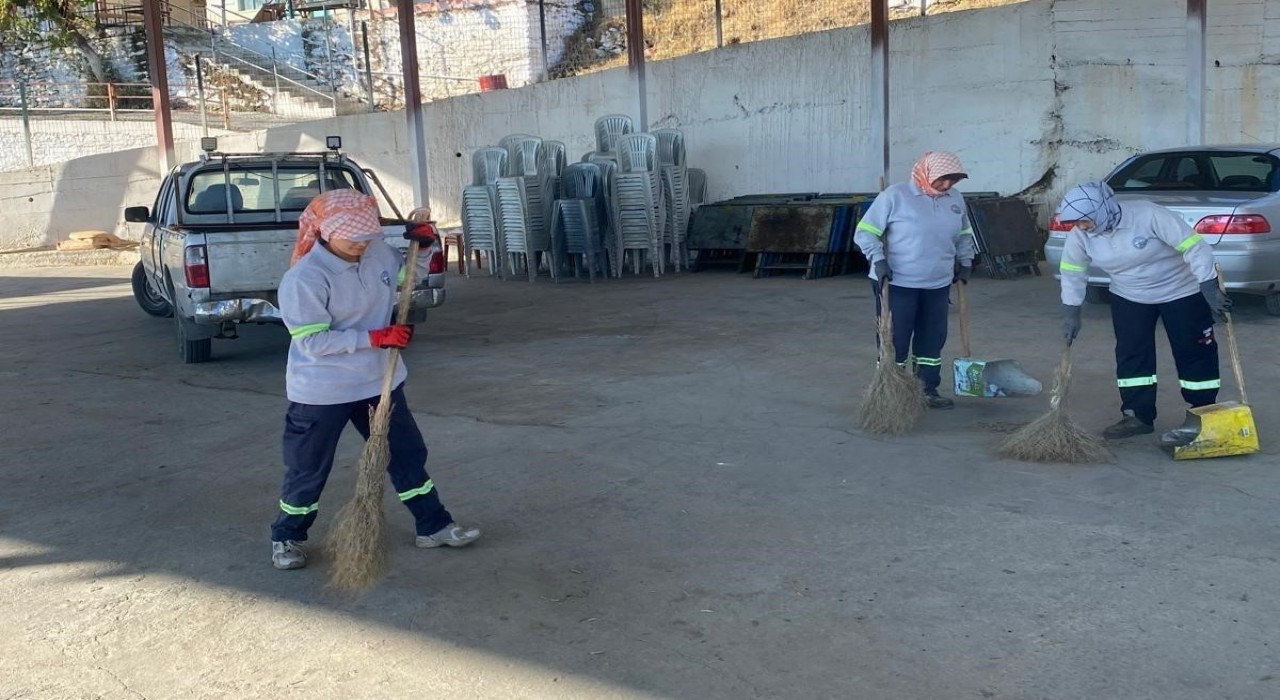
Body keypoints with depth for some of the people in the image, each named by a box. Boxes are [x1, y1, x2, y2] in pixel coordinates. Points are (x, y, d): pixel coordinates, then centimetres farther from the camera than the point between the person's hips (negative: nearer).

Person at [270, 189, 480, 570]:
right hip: (322, 392, -6)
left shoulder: (379, 252, -5)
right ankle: (287, 537, 32)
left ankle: (433, 525, 29)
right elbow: (313, 341, -25)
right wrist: (376, 337, -26)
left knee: (407, 453, 14)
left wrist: (423, 246, -5)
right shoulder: (303, 278, -23)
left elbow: (410, 274, 17)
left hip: (379, 381, 6)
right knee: (308, 471, 10)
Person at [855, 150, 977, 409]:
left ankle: (928, 390, 24)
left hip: (938, 284, 6)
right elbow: (865, 231, -10)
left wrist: (965, 262, 16)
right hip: (897, 283, -6)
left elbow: (964, 234, 24)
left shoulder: (956, 199, 7)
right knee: (895, 340, -2)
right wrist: (878, 260, -20)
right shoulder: (895, 196, -11)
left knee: (933, 339, 11)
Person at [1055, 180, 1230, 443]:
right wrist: (1071, 314, -3)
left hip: (1182, 291, -5)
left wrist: (1210, 290, -30)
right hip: (1129, 298, 5)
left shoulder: (1148, 215, -31)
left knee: (1194, 353, 0)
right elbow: (1072, 272, -2)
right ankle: (1138, 416, 12)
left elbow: (1194, 247, -28)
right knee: (1130, 354, 3)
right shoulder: (1079, 235, -16)